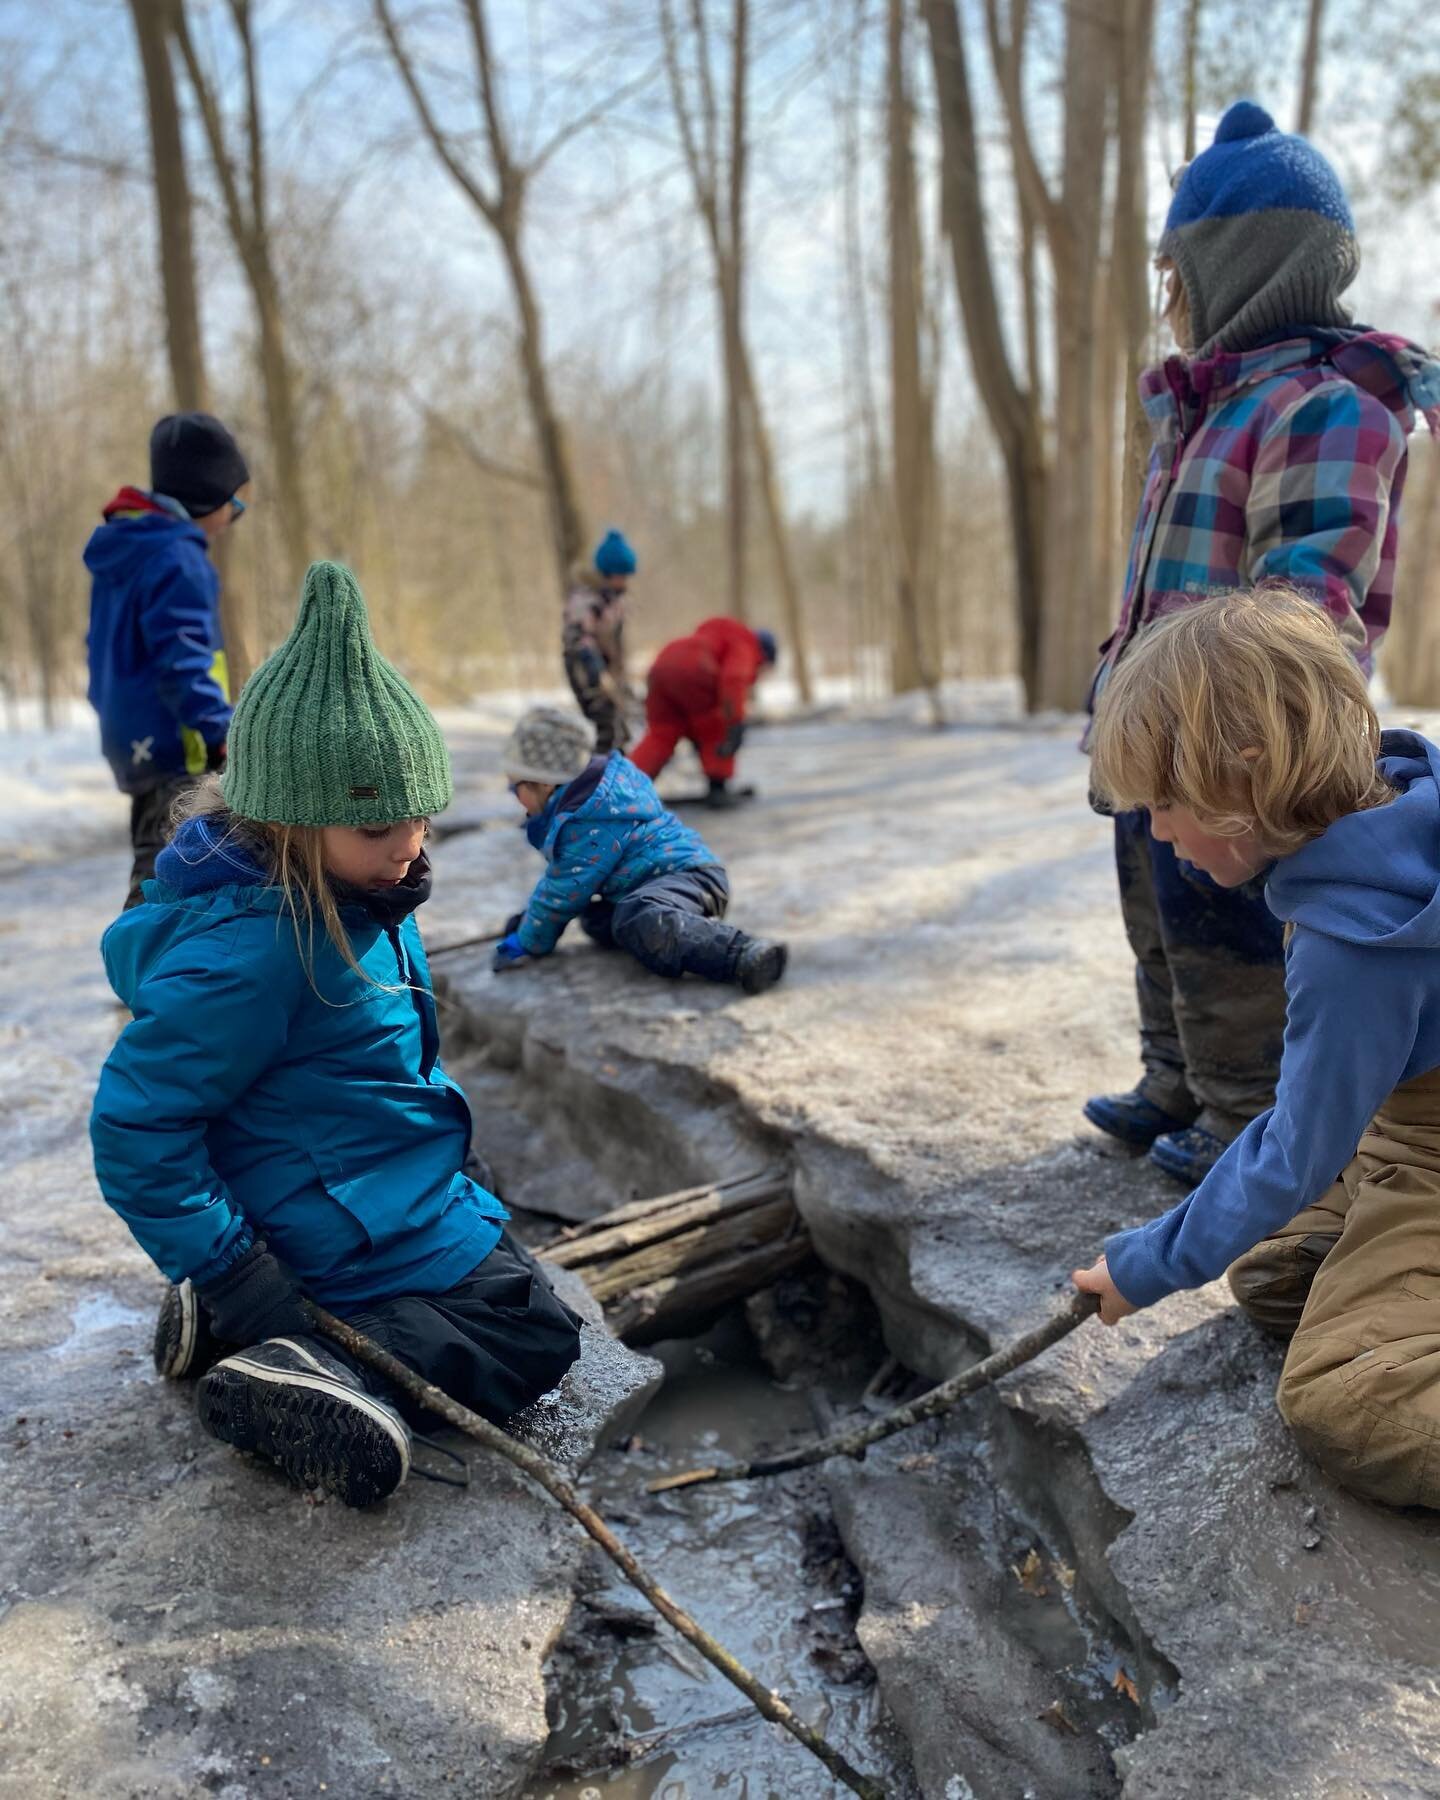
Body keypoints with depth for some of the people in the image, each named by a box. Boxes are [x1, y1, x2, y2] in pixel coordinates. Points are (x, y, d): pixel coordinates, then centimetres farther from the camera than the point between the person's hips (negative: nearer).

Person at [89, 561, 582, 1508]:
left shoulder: (356, 898, -2)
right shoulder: (252, 948, -30)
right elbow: (134, 1127, -26)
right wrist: (239, 1276, -22)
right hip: (369, 1237, -9)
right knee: (537, 1343, 0)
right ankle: (324, 1380, -12)